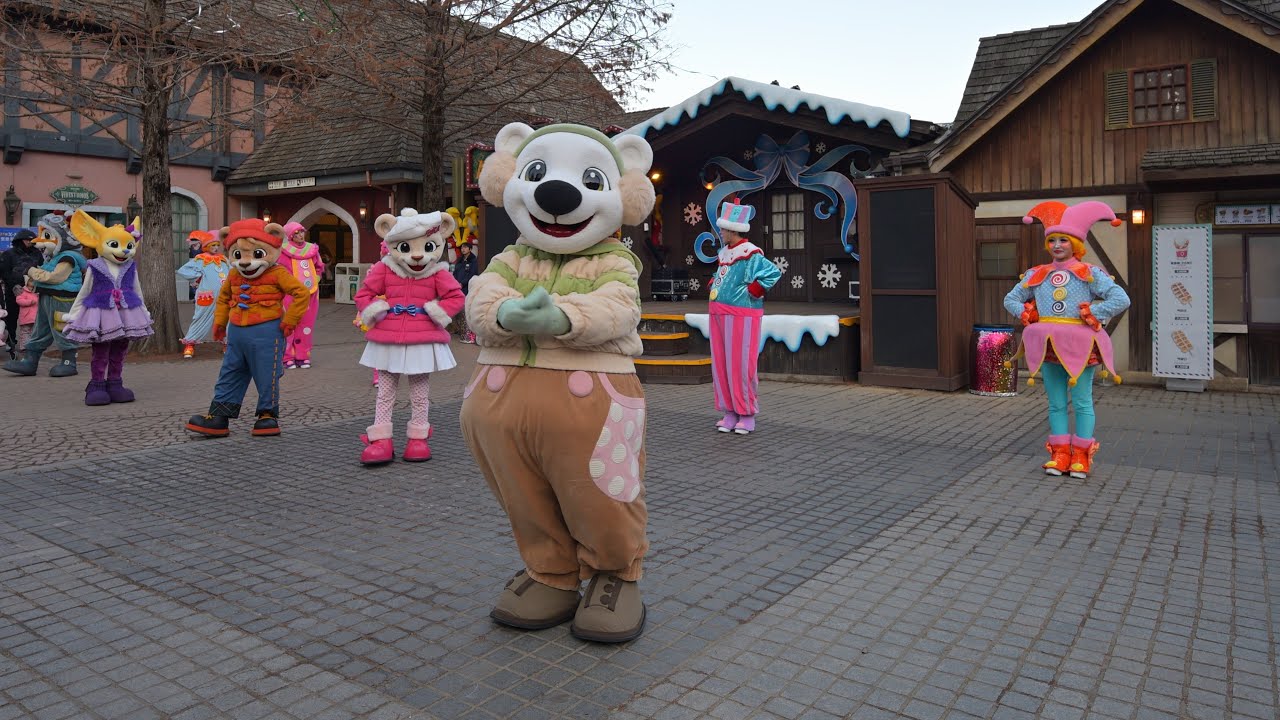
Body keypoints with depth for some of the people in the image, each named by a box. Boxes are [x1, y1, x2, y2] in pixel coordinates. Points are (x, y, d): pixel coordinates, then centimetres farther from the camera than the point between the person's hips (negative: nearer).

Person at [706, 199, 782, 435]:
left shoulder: (750, 254, -14)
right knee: (720, 365, 9)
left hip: (741, 316, -9)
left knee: (740, 365, -4)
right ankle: (730, 413, 18)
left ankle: (747, 415, 8)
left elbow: (774, 273, -22)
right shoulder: (726, 252, 13)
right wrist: (712, 284, 13)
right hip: (719, 316, 9)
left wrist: (753, 291, -17)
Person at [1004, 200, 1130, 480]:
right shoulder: (1037, 275, 9)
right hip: (1048, 346, 4)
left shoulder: (1089, 274, -2)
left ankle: (1081, 456, 10)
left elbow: (1121, 299, -10)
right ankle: (1060, 454, 16)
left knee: (1082, 402, 2)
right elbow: (1011, 299, 20)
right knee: (1056, 403, 8)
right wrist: (1025, 313, 3)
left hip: (1079, 345, -4)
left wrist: (1094, 315, -14)